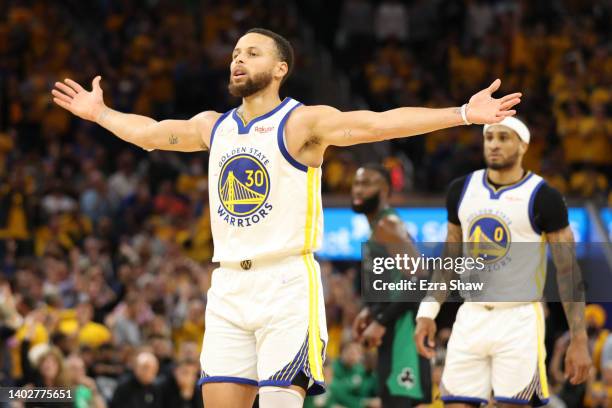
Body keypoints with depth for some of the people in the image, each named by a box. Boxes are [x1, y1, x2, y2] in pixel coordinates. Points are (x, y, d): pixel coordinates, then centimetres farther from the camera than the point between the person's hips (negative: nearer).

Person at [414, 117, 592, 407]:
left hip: (519, 320, -5)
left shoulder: (543, 198, -7)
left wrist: (578, 340, -11)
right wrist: (427, 312, 8)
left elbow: (568, 271, -6)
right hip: (471, 318, 5)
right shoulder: (462, 190, 8)